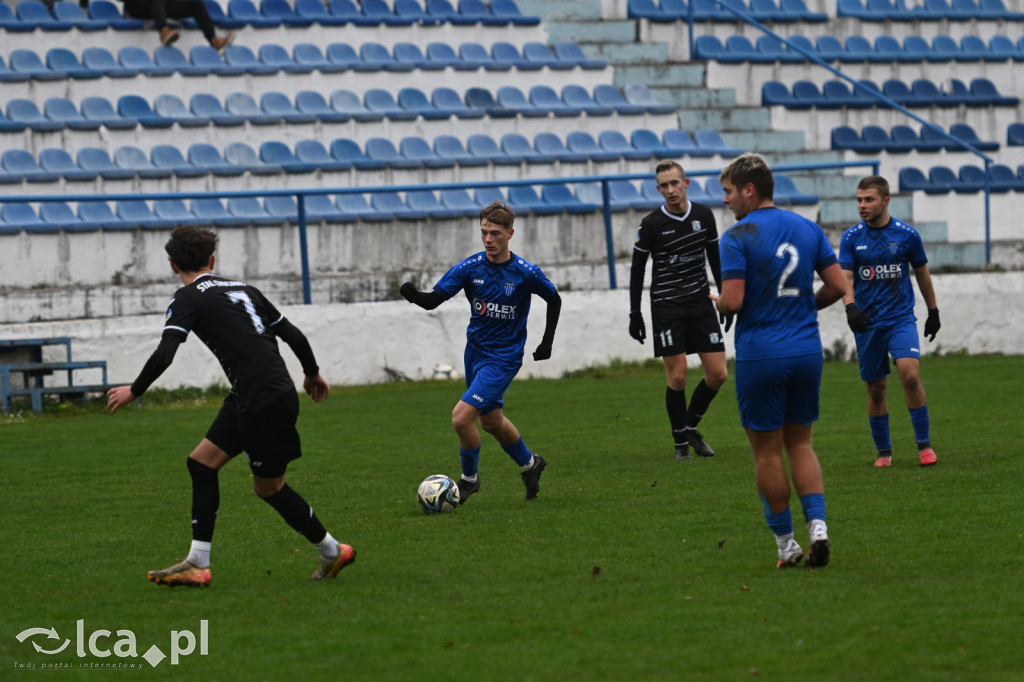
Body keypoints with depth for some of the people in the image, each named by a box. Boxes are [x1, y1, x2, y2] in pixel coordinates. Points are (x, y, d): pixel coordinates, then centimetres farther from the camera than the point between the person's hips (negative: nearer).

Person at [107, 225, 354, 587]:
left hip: (266, 402, -8)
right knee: (202, 461, 13)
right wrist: (312, 374, 36)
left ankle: (332, 552, 18)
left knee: (269, 487, 6)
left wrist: (134, 391, -2)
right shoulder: (242, 289, 17)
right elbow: (293, 335, 19)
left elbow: (164, 354, -16)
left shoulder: (188, 298, -4)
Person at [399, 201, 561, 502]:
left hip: (503, 358, -5)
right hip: (475, 351, 5)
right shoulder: (470, 267, -8)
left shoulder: (526, 273, -15)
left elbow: (554, 300, 3)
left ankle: (469, 478, 6)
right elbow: (434, 299, -13)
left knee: (462, 416, -17)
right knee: (491, 420, 20)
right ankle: (530, 464, 46)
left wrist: (547, 342, 2)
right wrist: (414, 295, -34)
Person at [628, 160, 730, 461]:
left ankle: (691, 427, 21)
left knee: (718, 374, -1)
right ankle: (681, 441, 8)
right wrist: (635, 314, -2)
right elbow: (637, 269, 0)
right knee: (677, 376, -8)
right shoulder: (651, 224, -8)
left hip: (700, 302, 4)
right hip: (666, 305, -4)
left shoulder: (703, 215, 2)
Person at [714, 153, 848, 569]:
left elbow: (733, 301, -18)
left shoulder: (738, 237, -11)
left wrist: (714, 303, 4)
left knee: (767, 452, 5)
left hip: (760, 355, -5)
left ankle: (786, 545, 8)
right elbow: (838, 286, 5)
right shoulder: (808, 229, 6)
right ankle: (817, 524, -3)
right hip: (806, 349, 5)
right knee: (800, 444, 15)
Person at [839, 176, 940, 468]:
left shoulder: (907, 235, 1)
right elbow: (844, 278, -6)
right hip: (867, 323, 2)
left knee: (910, 374, -21)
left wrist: (933, 312, 19)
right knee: (875, 389, 4)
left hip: (901, 318, -2)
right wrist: (850, 306, -25)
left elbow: (922, 273, 13)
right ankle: (883, 452, 19)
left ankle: (924, 445, -10)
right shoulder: (851, 238, 1)